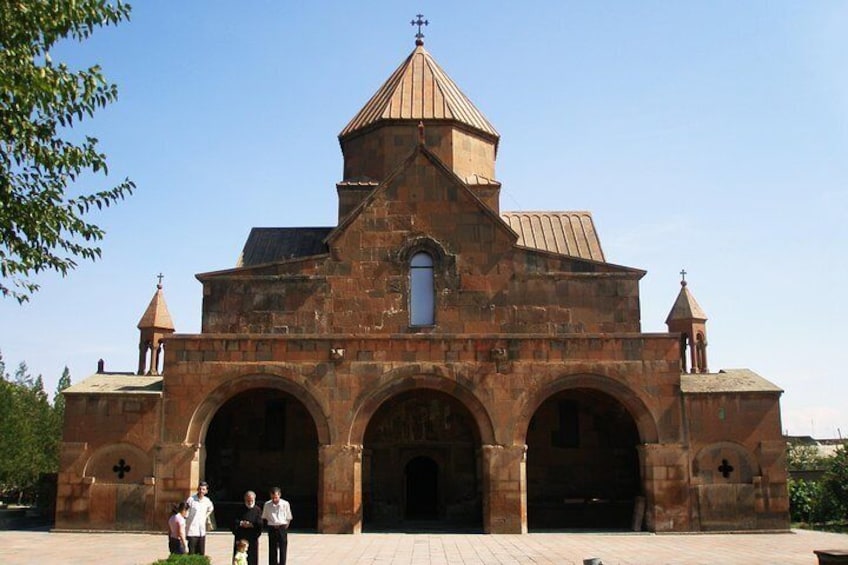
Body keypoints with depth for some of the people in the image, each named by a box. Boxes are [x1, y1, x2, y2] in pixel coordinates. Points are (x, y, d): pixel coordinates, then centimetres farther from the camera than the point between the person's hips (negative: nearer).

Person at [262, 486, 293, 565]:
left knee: (283, 549, 1)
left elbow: (288, 518, 4)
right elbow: (264, 518, 11)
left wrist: (285, 527, -1)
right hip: (272, 529, 1)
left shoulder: (285, 504, -5)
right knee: (272, 550, 4)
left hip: (282, 528, -1)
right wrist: (269, 526, 6)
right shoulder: (267, 505, -2)